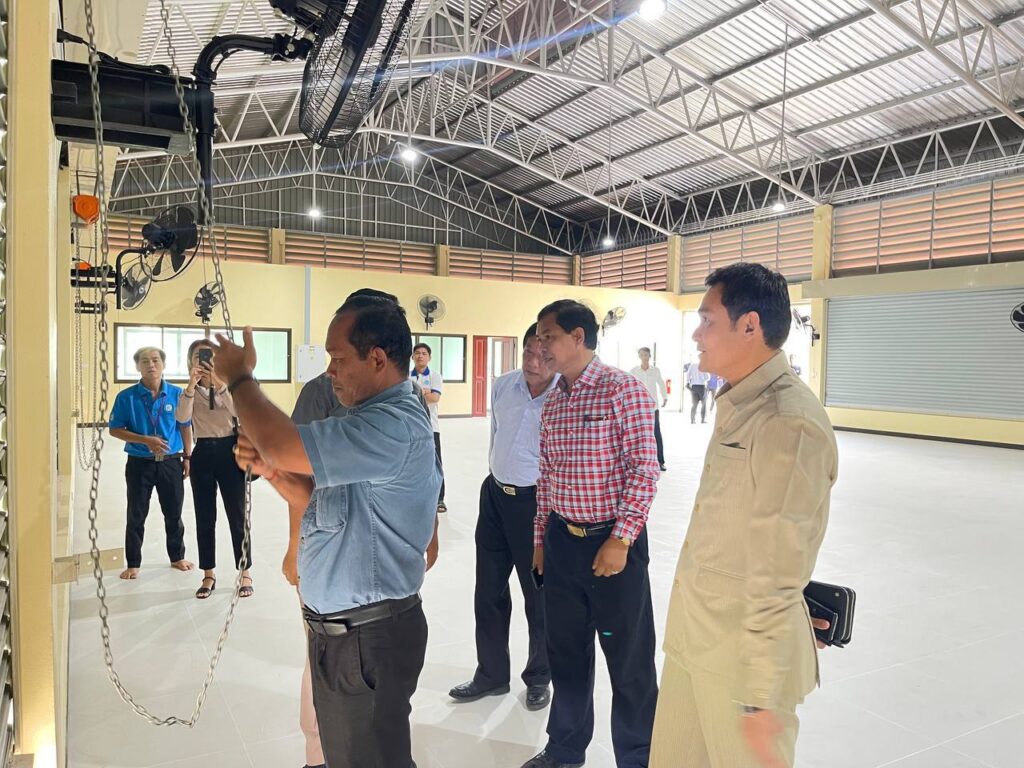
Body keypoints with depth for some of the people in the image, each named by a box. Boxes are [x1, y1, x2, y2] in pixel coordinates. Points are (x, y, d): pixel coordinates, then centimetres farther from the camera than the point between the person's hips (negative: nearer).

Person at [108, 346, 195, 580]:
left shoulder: (177, 394, -3)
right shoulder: (127, 397, -7)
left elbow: (185, 427, 5)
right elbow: (115, 430, -4)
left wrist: (187, 457, 4)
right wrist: (146, 440, -17)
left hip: (171, 463, 1)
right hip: (139, 464, -1)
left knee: (174, 514, 13)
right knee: (136, 516, 9)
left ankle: (177, 557, 30)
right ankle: (133, 564, 23)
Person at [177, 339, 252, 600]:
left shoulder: (228, 384, 1)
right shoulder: (192, 390, 4)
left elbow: (239, 410, -19)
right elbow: (182, 417, -16)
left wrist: (219, 384, -28)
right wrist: (192, 384, -26)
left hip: (229, 452, -2)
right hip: (203, 454, 2)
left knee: (237, 515, 4)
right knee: (204, 518, 8)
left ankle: (245, 573, 15)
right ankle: (208, 575, 21)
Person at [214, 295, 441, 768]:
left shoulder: (395, 426, -27)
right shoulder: (370, 418, 9)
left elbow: (282, 444, -33)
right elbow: (321, 500, 15)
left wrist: (239, 377, -15)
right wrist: (270, 469, -3)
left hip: (368, 637, -9)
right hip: (338, 626, 10)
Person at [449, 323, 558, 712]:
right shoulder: (503, 385, -2)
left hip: (536, 501, -5)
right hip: (495, 494, 6)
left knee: (539, 596, 10)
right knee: (488, 592, 15)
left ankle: (539, 678, 32)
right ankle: (491, 673, 34)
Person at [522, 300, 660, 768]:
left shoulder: (622, 390, -11)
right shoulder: (552, 403, 9)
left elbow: (644, 470, -14)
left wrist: (620, 540, -17)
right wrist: (541, 539, 14)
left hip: (613, 543, -6)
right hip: (561, 542, 6)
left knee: (629, 659, 8)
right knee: (566, 652, 19)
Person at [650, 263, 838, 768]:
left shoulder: (788, 423, -23)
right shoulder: (736, 405, 7)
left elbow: (777, 578, -23)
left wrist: (760, 698, -19)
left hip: (745, 646, -8)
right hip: (693, 634, 8)